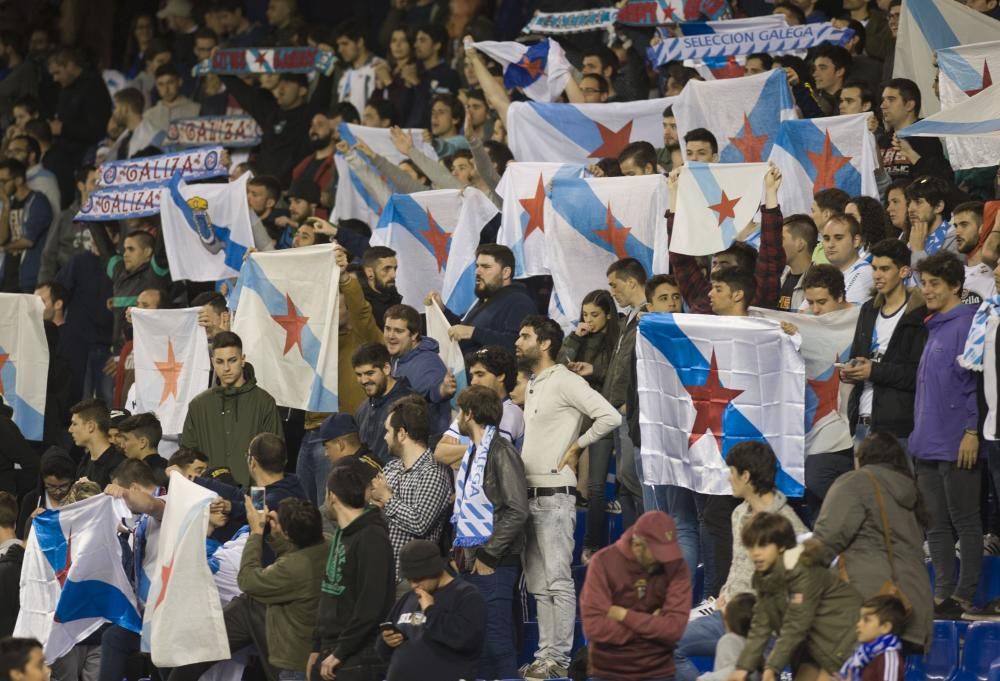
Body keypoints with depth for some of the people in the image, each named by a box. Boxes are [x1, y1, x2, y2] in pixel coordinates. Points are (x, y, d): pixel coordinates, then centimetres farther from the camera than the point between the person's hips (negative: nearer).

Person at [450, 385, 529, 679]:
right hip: (469, 563, 9)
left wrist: (488, 555, -16)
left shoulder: (501, 452, -11)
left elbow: (516, 511, -17)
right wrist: (460, 553, 12)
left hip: (493, 565, -9)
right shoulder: (472, 453, 17)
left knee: (496, 639, -8)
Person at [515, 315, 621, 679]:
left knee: (557, 581, -9)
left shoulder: (565, 382, -10)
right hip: (529, 495, 10)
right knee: (538, 584, 10)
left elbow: (610, 417, -19)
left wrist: (576, 447, -11)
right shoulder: (533, 386, 18)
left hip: (554, 495, -10)